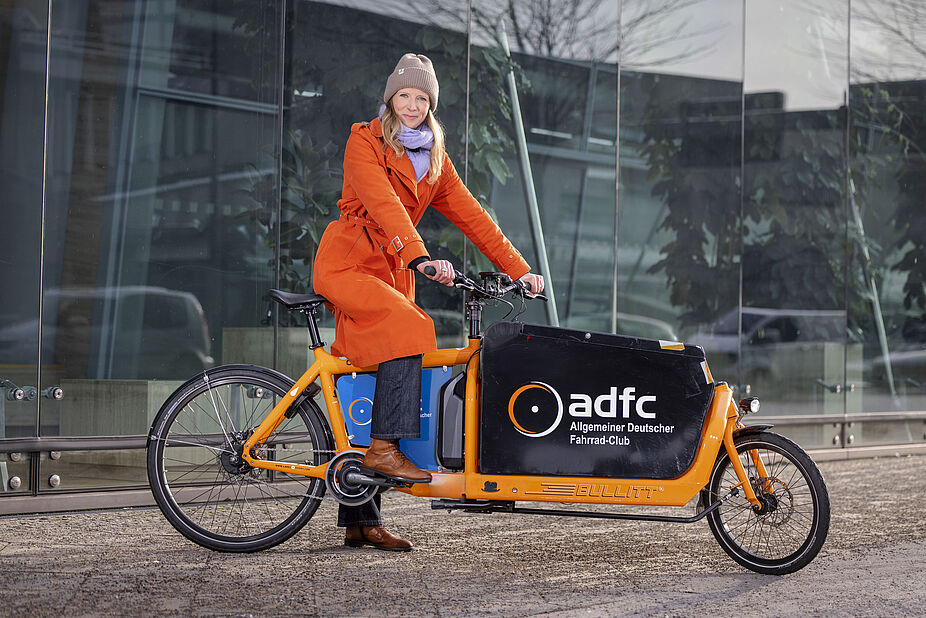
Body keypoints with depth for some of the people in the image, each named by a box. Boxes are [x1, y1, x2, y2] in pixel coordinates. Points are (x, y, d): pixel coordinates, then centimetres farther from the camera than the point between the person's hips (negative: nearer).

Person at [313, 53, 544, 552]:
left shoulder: (435, 160, 15)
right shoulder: (365, 141, -5)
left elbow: (472, 216, 12)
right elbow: (384, 204, -21)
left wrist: (518, 270, 3)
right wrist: (420, 258, -35)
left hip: (392, 274, 6)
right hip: (347, 265, -6)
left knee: (373, 377, 1)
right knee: (408, 331, -30)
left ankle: (359, 520, 1)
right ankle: (384, 448, -28)